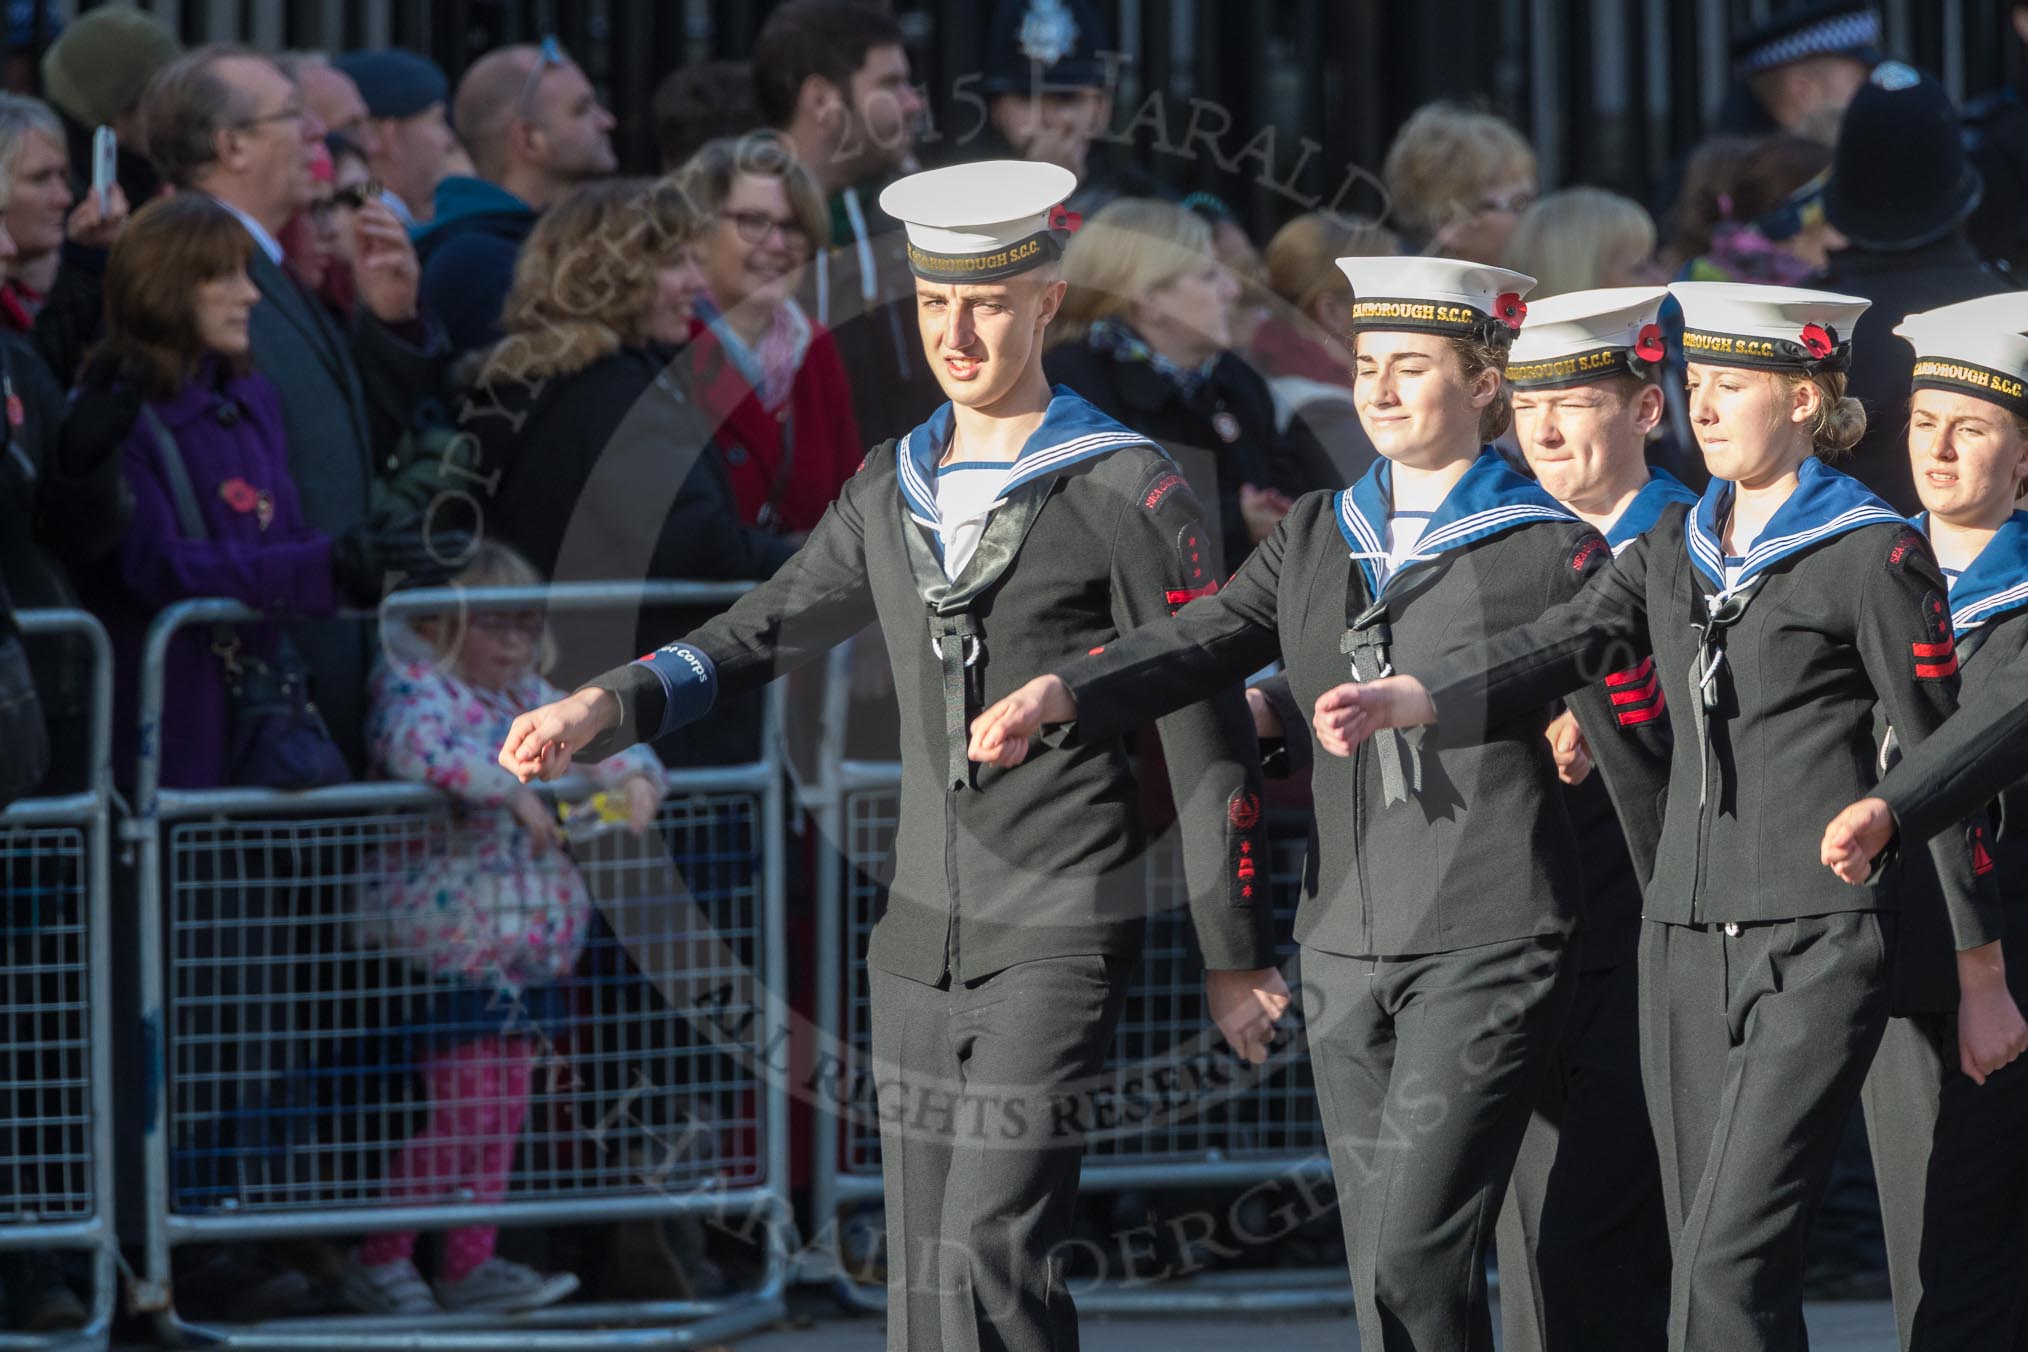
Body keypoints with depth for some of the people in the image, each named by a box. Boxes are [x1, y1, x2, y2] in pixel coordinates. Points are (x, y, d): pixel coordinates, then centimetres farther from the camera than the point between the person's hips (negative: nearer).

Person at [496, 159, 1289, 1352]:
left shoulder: (1131, 494, -8)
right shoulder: (894, 490, 11)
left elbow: (1208, 729, -7)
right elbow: (766, 633, 17)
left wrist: (1236, 954, -6)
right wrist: (607, 706, -2)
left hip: (1061, 939, -7)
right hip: (924, 930, 7)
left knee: (990, 1251, -16)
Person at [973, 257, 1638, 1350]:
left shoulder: (1552, 550, -3)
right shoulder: (1317, 538, 13)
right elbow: (1200, 643, 0)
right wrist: (1062, 694, -16)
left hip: (1485, 954, -6)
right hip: (1348, 951, 6)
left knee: (1415, 1258, -15)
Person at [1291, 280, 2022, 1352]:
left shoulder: (1872, 554, -4)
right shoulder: (1675, 549, 15)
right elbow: (1564, 646, 0)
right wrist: (1401, 699, -19)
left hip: (1820, 944, -7)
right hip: (1684, 943, 7)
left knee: (1727, 1266, -17)